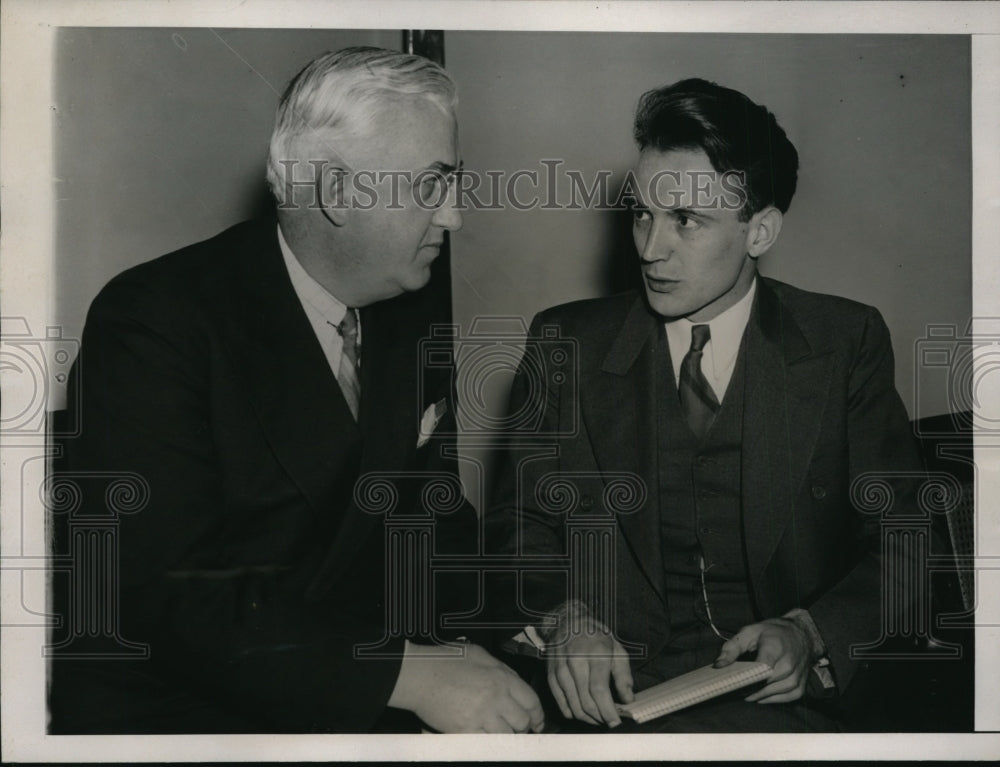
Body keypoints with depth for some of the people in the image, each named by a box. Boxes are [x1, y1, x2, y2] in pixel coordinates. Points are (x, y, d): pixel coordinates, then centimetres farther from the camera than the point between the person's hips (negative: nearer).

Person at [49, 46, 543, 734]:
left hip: (357, 697, 6)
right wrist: (404, 671, -27)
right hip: (173, 708, -6)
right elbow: (157, 592, -24)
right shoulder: (152, 321, -16)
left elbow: (439, 523, 11)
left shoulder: (404, 328, 6)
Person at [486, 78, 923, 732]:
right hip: (612, 694, 0)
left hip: (776, 699, 0)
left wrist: (812, 634, -13)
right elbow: (522, 518, 9)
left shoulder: (846, 343, 6)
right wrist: (564, 616, -12)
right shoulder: (567, 345, 8)